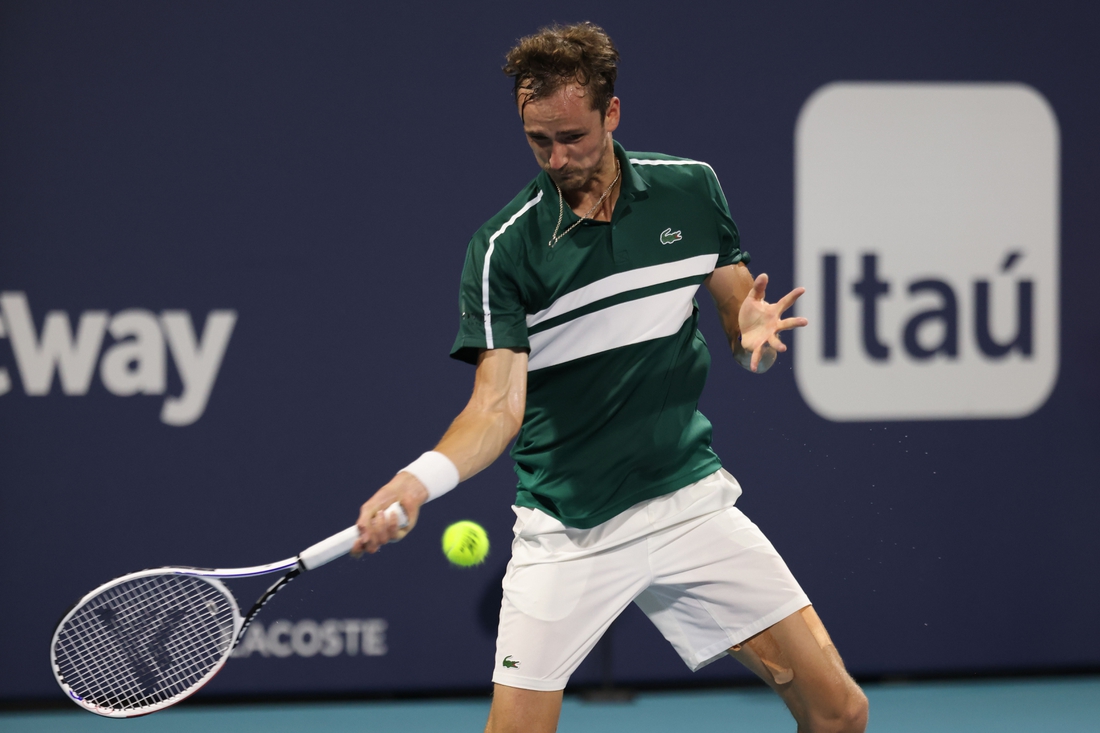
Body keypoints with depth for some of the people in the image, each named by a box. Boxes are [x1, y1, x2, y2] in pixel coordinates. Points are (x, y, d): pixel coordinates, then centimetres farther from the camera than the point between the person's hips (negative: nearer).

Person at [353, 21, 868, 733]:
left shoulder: (692, 188, 1)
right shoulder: (504, 248, -10)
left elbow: (738, 308, 12)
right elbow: (499, 406, -16)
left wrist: (753, 325, -13)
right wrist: (418, 480, -36)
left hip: (690, 504, 3)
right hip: (566, 535, -3)